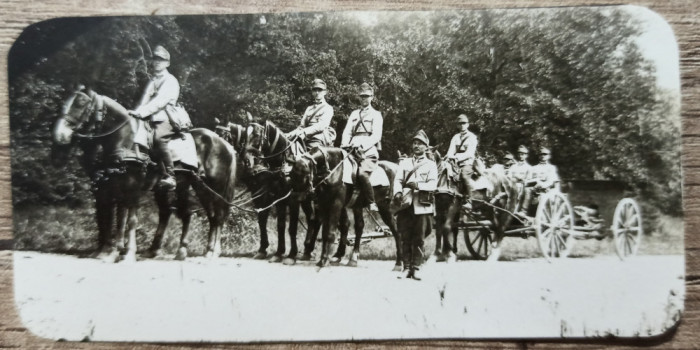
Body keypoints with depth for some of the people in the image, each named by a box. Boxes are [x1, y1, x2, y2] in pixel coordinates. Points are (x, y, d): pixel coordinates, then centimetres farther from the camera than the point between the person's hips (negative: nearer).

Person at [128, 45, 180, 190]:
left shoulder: (171, 81, -1)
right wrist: (136, 112, -8)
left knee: (158, 137, -33)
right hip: (150, 119, 9)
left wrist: (141, 112, -25)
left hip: (164, 119, -9)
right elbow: (145, 101, 11)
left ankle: (169, 176, -34)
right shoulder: (152, 81, 22)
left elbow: (159, 101, -14)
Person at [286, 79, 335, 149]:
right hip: (306, 140, 6)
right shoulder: (309, 109, 25)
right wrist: (291, 134, -3)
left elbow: (321, 125, -9)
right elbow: (301, 126, 18)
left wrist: (304, 131, -22)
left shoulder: (328, 108, 7)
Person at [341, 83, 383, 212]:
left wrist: (363, 146, -20)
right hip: (353, 151, 5)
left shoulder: (376, 114, 8)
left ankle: (372, 203, -17)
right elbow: (347, 132, 12)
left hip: (369, 152, -5)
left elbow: (376, 136, -5)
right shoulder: (354, 114, 23)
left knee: (362, 174, -31)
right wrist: (344, 145, -8)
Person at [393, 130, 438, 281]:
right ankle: (406, 267, 12)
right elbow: (398, 180, 4)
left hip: (422, 205, -2)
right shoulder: (404, 162, 16)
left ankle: (416, 268, 10)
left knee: (419, 239, 2)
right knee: (405, 238, 4)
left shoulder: (431, 165, 9)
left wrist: (418, 185, -21)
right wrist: (398, 192, -16)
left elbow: (433, 185, -4)